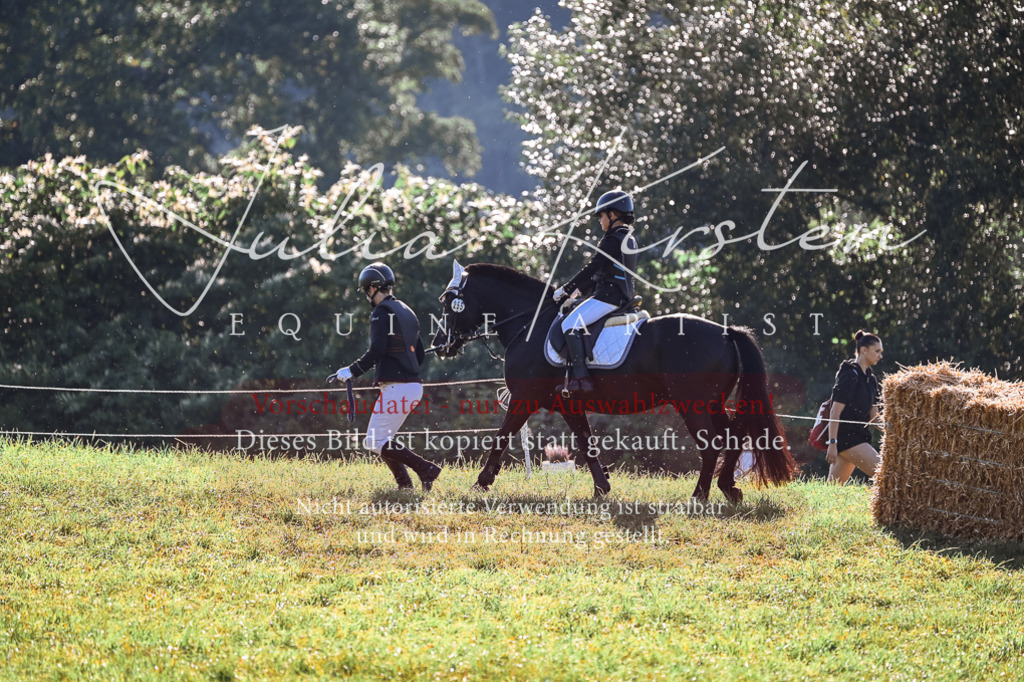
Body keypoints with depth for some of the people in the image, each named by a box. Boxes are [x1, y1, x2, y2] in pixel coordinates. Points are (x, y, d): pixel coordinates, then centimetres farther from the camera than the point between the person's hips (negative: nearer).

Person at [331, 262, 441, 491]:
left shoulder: (382, 313, -10)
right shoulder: (407, 312, 18)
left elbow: (376, 351, -20)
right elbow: (419, 355, 21)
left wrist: (352, 371, -11)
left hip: (396, 387, -10)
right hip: (413, 385, 10)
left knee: (375, 443, -7)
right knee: (384, 440, 17)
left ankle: (425, 469, -16)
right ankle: (405, 486, 8)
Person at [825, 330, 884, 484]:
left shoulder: (870, 378, 16)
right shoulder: (849, 375, -12)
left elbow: (874, 416, 19)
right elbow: (835, 412, -16)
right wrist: (832, 443, -20)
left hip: (858, 435, 10)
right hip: (846, 436, -10)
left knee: (834, 485, 8)